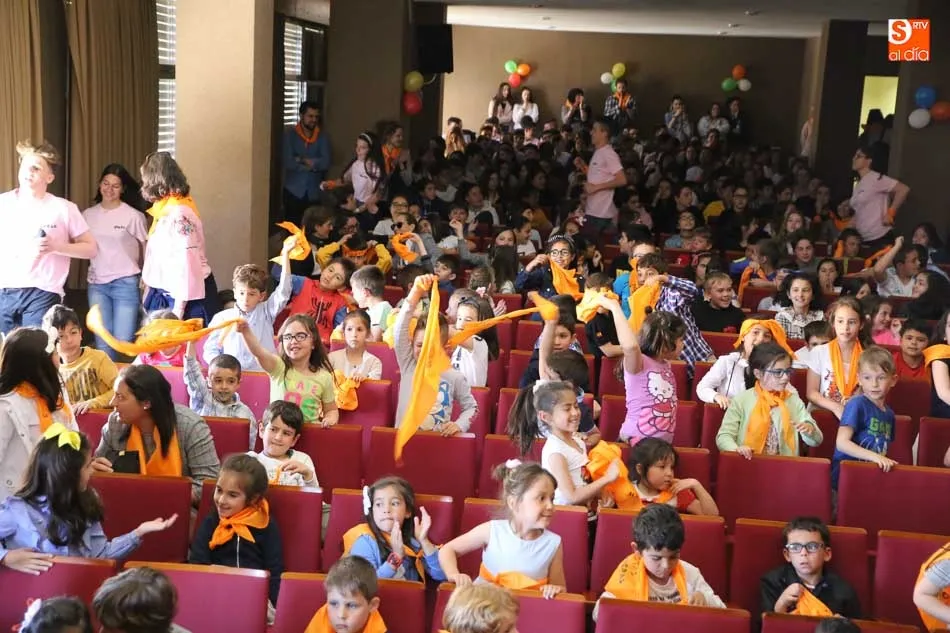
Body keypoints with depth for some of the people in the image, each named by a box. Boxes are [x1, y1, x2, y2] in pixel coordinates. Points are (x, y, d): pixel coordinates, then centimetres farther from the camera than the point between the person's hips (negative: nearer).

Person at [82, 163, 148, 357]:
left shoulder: (133, 216, -3)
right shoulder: (88, 215, 7)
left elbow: (145, 251, 1)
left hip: (125, 283, -4)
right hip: (97, 284, 4)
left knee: (124, 342, -5)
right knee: (102, 343, 6)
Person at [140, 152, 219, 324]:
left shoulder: (179, 213, -17)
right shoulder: (165, 210, 12)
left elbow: (187, 262, -22)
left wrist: (179, 307, -21)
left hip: (187, 296, -9)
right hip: (164, 294, 9)